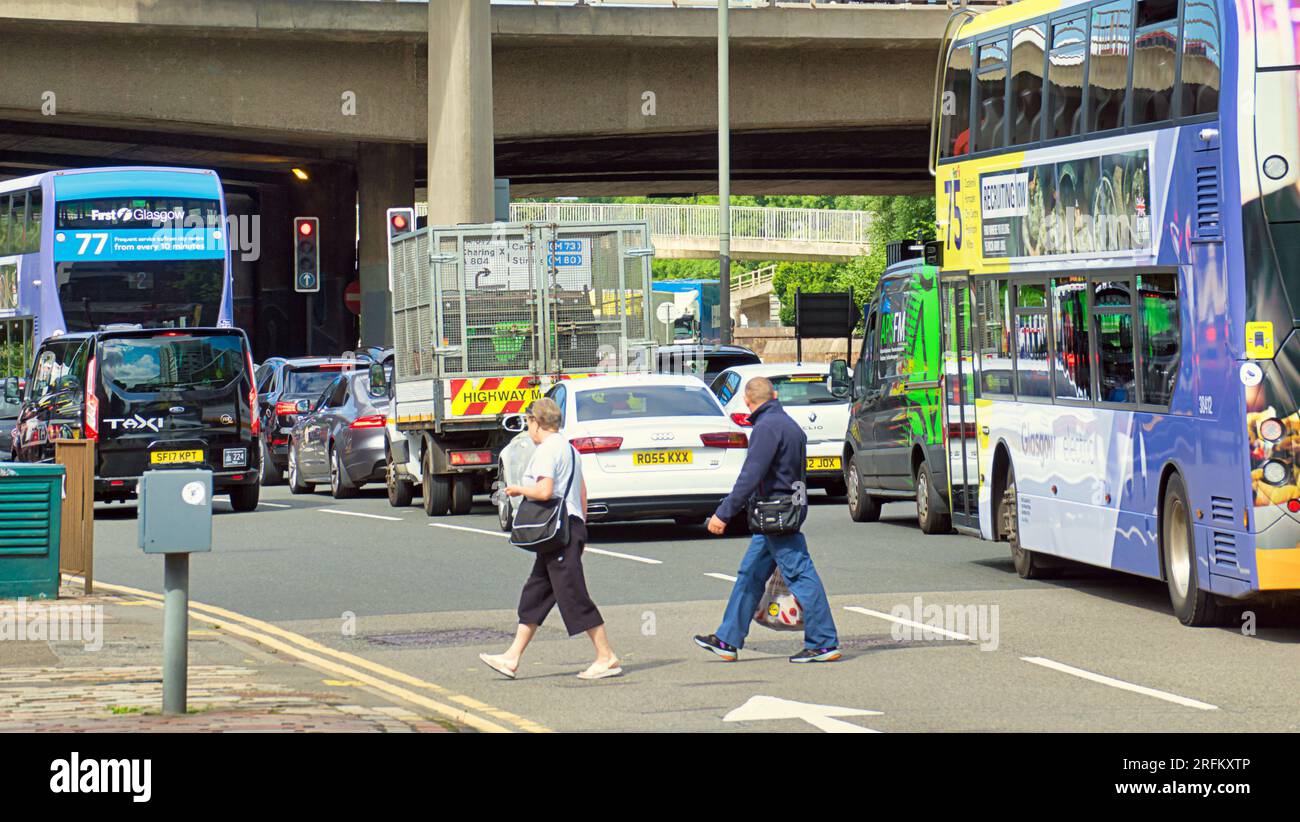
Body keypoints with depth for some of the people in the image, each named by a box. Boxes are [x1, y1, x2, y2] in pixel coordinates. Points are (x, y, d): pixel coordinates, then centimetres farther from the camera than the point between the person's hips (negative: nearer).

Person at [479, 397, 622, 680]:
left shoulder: (546, 450, -13)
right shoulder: (568, 448, 17)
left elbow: (544, 491, -24)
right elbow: (582, 492, 19)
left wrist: (519, 489, -7)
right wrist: (581, 527, 24)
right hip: (572, 526, 10)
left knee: (574, 598, -7)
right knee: (534, 596, 12)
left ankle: (607, 659, -6)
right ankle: (511, 659, 13)